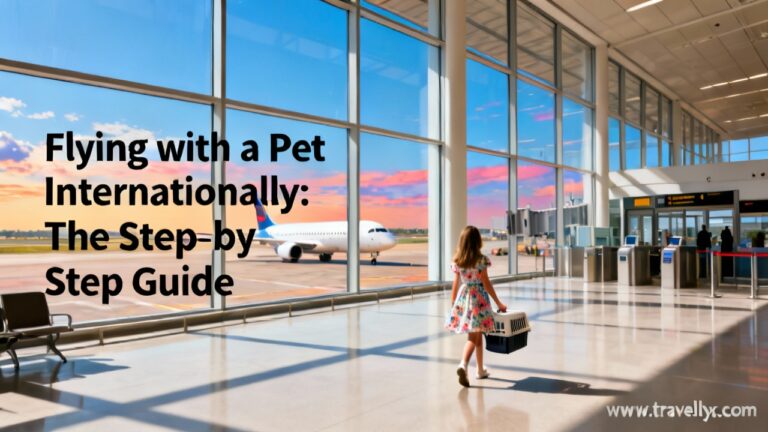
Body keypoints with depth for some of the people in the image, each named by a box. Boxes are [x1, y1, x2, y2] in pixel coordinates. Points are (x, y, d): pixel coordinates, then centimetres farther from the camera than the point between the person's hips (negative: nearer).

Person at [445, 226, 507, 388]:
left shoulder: (457, 261, 1)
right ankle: (463, 364, -21)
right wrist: (498, 303, 3)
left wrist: (452, 304, 15)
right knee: (474, 337, 0)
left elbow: (455, 284, 4)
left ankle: (480, 370, 27)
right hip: (478, 299, -4)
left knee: (477, 336, 17)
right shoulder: (481, 259, -10)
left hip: (463, 298, 4)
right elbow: (486, 283, -7)